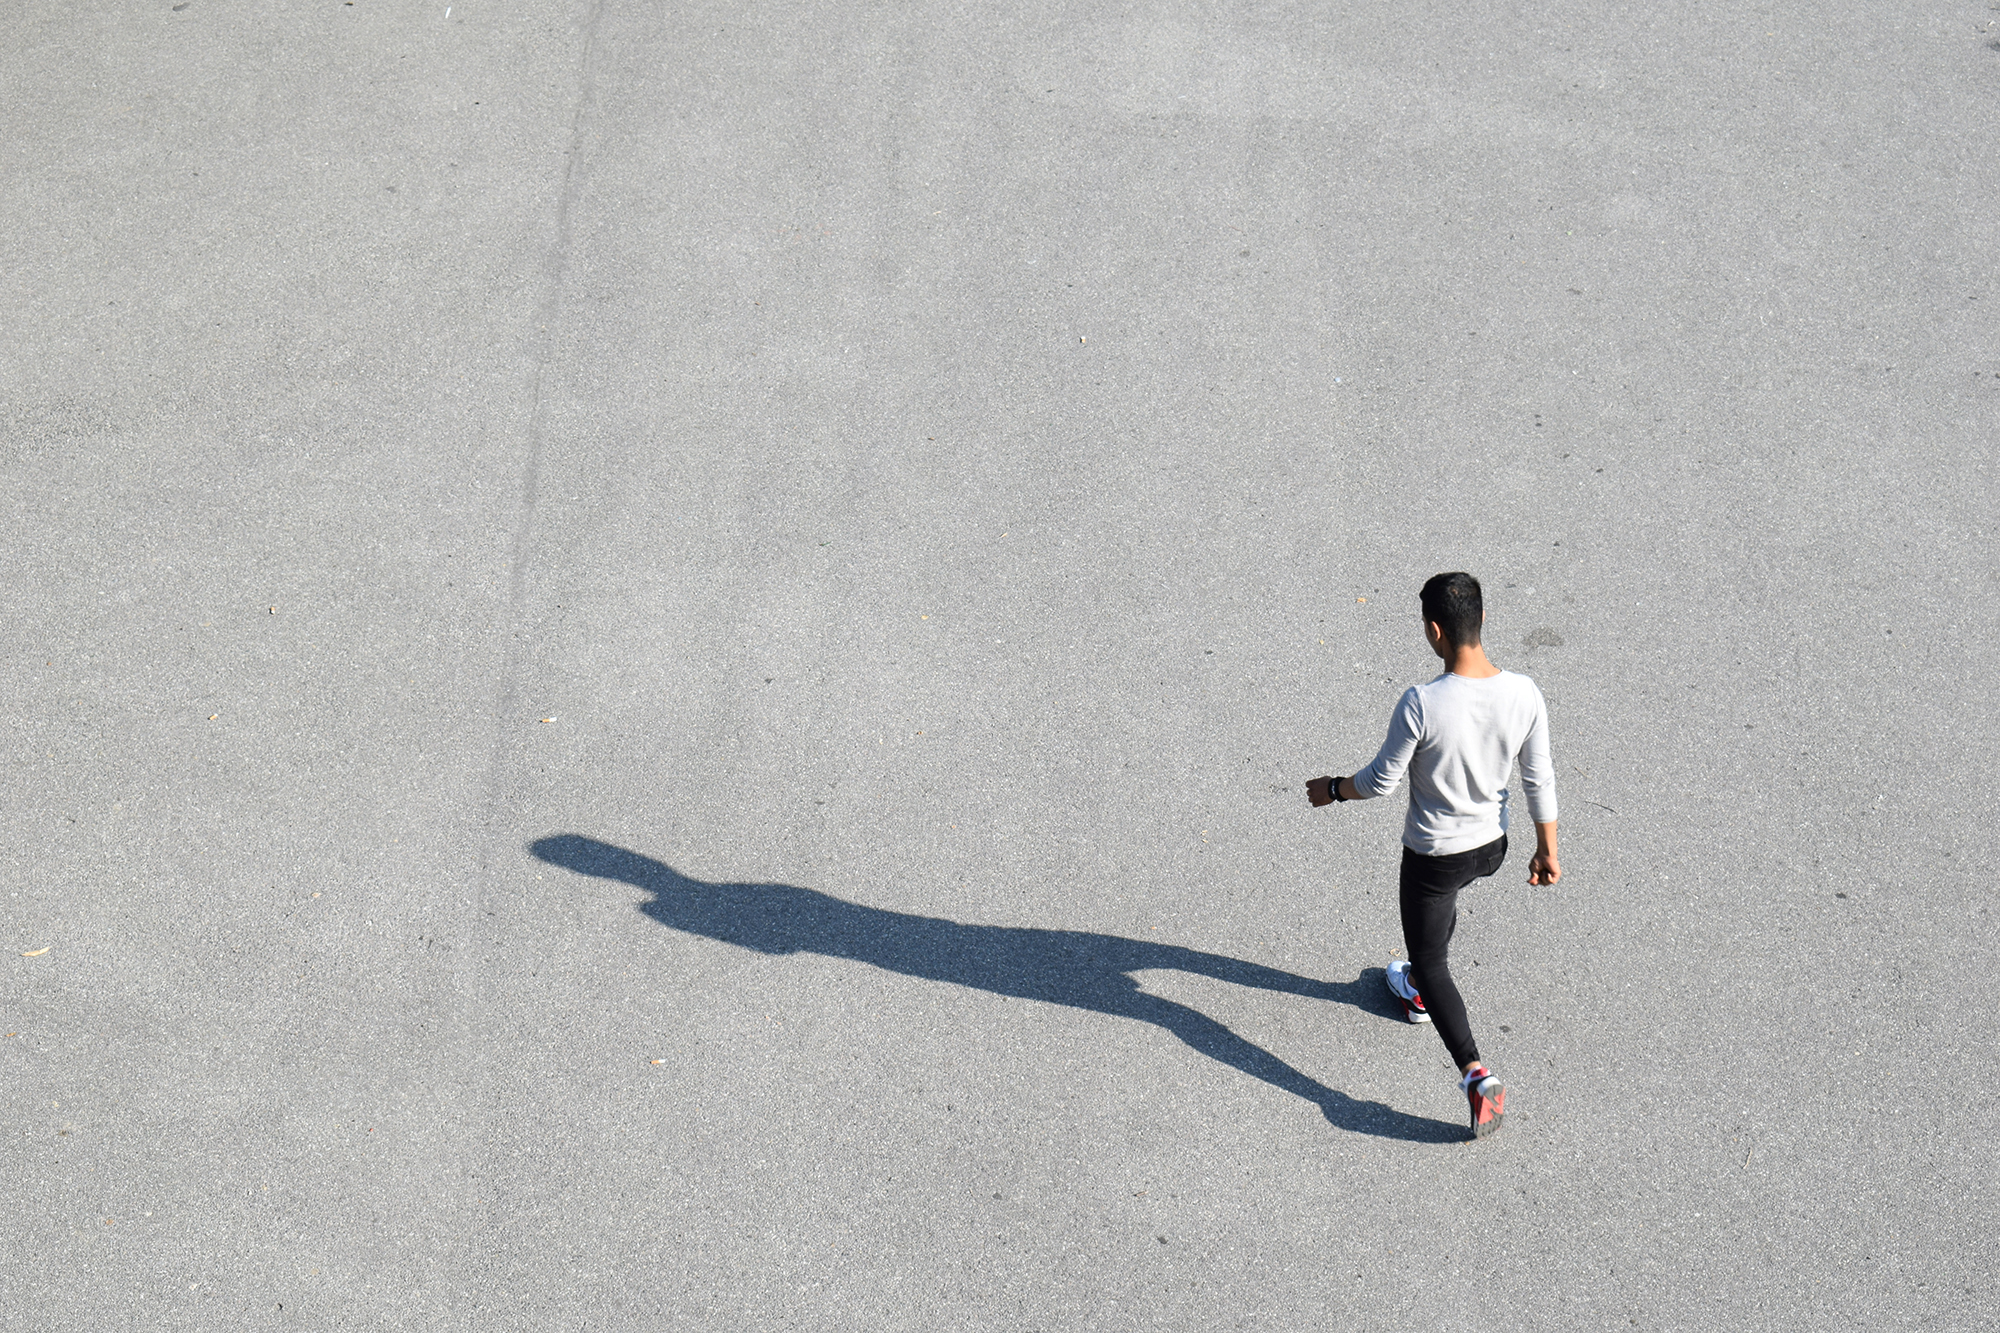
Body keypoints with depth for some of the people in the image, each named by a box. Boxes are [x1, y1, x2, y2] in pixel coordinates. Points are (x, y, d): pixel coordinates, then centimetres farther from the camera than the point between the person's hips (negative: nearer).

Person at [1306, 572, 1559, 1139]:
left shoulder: (1421, 704, -31)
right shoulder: (1523, 694, -18)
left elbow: (1381, 780, -17)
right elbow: (1539, 781, -6)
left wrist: (1333, 790, 4)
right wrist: (1547, 852, 8)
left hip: (1433, 854, -5)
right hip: (1492, 846, 6)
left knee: (1430, 962, 11)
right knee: (1442, 906, 36)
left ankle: (1477, 1076, -2)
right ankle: (1418, 991, 60)